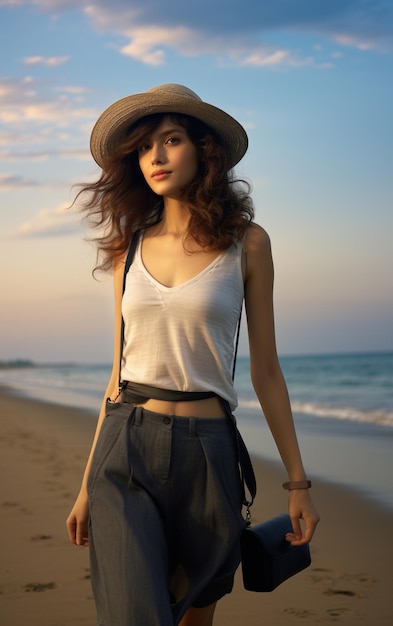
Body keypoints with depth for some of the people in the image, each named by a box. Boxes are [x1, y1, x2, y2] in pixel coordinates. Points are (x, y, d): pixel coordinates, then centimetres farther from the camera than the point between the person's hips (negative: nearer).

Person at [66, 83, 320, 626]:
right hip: (125, 452, 1)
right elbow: (120, 371, 13)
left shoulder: (247, 242, 2)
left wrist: (298, 483, 5)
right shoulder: (131, 246, 8)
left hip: (206, 453, -1)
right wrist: (87, 486, 14)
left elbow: (265, 371, 5)